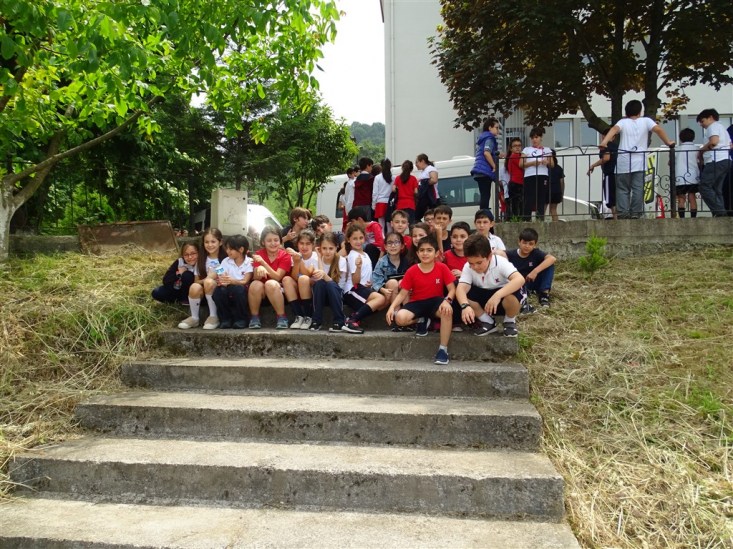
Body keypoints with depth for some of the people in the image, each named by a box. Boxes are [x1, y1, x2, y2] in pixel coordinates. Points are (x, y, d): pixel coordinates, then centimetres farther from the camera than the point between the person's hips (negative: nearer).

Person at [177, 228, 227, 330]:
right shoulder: (201, 259, 6)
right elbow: (197, 280, 4)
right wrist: (205, 280, -18)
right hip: (204, 292, 3)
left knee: (209, 282, -34)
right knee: (194, 287, -30)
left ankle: (214, 316, -19)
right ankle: (194, 318, -9)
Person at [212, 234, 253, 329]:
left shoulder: (249, 262, -6)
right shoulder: (226, 261, 3)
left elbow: (245, 281, -18)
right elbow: (222, 278, -6)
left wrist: (232, 281, -38)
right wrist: (221, 281, -32)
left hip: (242, 294, -3)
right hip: (229, 295, 3)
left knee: (238, 288, -35)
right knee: (218, 290, -29)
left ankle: (241, 319, -15)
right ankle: (226, 319, -8)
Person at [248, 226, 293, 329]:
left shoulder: (285, 255, -7)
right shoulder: (258, 254, -1)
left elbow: (277, 277, -18)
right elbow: (256, 278, -11)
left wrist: (263, 262, -29)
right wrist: (259, 269, -35)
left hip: (279, 290, -2)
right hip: (262, 291, 2)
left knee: (271, 283, -34)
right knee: (255, 285, -31)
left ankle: (281, 317, -22)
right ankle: (254, 317, -12)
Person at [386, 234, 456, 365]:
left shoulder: (442, 268, -7)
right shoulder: (412, 271, -5)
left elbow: (452, 289, -8)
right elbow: (403, 293, -3)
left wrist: (447, 300, -30)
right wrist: (392, 307, -20)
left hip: (435, 301, -1)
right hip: (417, 303, 1)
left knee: (447, 311, -37)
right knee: (400, 318, -30)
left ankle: (443, 349, -24)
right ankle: (421, 321, 7)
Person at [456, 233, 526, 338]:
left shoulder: (501, 262, -27)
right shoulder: (468, 267, -18)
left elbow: (520, 279, -42)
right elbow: (461, 288, -32)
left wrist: (497, 295, -55)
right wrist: (465, 305, -53)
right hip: (484, 299, 3)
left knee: (512, 295, -38)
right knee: (462, 294, -24)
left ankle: (510, 321, -3)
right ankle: (488, 322, -2)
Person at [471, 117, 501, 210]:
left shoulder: (482, 138, 22)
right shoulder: (489, 138, -7)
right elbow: (486, 153, -23)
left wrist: (498, 155, 23)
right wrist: (494, 166, -15)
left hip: (479, 172, 9)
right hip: (485, 171, -9)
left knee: (484, 196, 10)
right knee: (485, 196, -10)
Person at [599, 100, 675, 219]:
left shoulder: (623, 122, 7)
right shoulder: (646, 121, 8)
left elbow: (614, 129, -13)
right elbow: (658, 129, -6)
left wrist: (604, 142, -28)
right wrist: (668, 142, 4)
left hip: (624, 161, 0)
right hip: (639, 161, 0)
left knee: (622, 189, 3)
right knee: (638, 188, 3)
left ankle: (623, 212, -7)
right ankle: (635, 213, -1)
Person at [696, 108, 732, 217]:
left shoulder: (713, 126, 1)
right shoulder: (721, 127, 30)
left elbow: (714, 141, -17)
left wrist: (701, 150, -4)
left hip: (716, 160, -10)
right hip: (725, 160, 10)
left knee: (705, 187, -13)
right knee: (716, 189, 7)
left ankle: (719, 211, -21)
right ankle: (721, 212, 0)